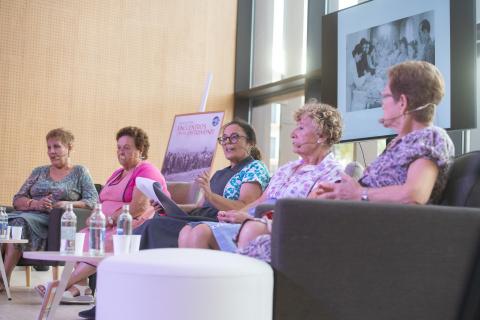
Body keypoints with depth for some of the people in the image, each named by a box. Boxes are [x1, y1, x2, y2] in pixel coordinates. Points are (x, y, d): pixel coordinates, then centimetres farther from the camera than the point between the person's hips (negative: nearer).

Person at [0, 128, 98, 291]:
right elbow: (17, 200, 16)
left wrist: (68, 204, -15)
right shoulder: (38, 172, 25)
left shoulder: (80, 172, 13)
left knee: (20, 221, -33)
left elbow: (93, 201, 1)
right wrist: (35, 203, -5)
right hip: (29, 214, 4)